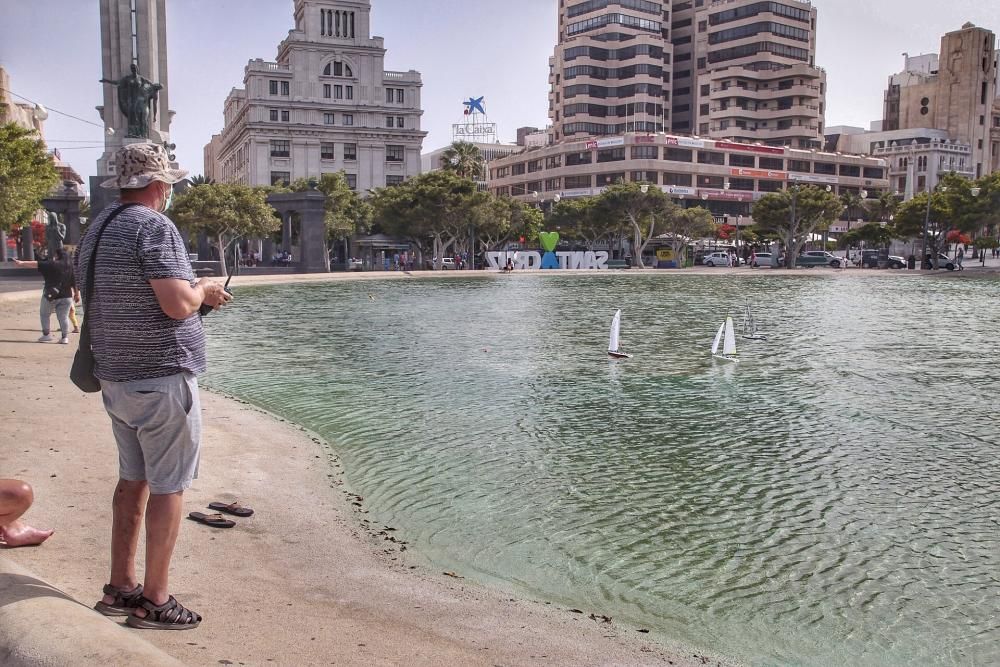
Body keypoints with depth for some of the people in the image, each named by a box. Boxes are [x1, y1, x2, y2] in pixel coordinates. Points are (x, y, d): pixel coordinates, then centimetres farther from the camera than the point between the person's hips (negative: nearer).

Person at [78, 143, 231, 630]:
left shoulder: (98, 227, 13)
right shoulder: (155, 227, -16)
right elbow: (178, 304, -23)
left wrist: (195, 295, 20)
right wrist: (202, 289, -2)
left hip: (116, 376, 9)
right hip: (161, 377, -9)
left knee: (133, 479, 17)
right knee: (168, 486, 0)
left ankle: (120, 588, 25)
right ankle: (154, 601, 8)